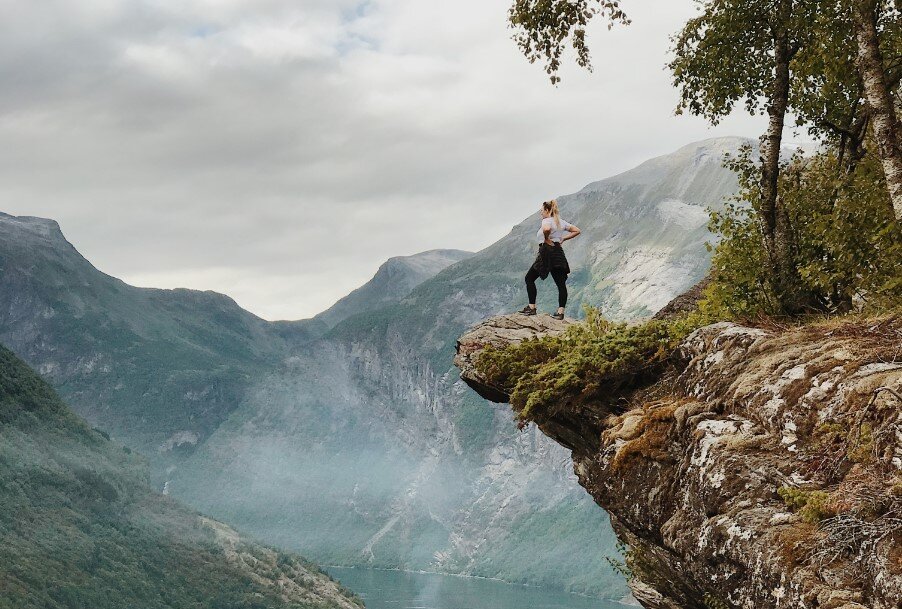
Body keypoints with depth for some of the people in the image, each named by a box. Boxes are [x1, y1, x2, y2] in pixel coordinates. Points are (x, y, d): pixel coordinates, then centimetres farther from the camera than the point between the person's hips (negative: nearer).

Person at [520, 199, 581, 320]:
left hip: (547, 252, -7)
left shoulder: (546, 221, -9)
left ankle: (532, 307, 2)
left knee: (529, 278, 5)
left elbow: (546, 229, -34)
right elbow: (576, 231, 19)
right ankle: (561, 312, -4)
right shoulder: (561, 221, 14)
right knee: (561, 283, 1)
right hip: (558, 252, 7)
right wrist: (562, 239, 14)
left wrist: (546, 239, -16)